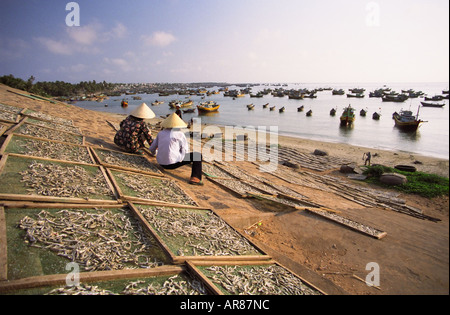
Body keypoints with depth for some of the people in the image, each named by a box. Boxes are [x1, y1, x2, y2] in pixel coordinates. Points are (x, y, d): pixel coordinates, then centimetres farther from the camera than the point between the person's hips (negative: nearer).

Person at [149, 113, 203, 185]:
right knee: (198, 155, 3)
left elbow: (152, 149, 19)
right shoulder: (180, 134, -3)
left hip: (161, 163, 6)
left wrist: (154, 153, 42)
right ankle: (195, 178, -10)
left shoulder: (161, 133, 10)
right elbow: (185, 151, 0)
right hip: (172, 163, -6)